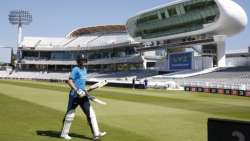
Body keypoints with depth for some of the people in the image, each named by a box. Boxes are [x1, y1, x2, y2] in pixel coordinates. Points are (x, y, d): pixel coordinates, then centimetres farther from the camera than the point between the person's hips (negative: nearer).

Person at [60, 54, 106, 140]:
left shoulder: (84, 69, 15)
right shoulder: (76, 69, -11)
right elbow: (69, 81, -22)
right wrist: (76, 90, -30)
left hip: (83, 96, 8)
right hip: (75, 96, -8)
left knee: (90, 113, 1)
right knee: (70, 114, 2)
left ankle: (96, 134, 1)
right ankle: (64, 134, 18)